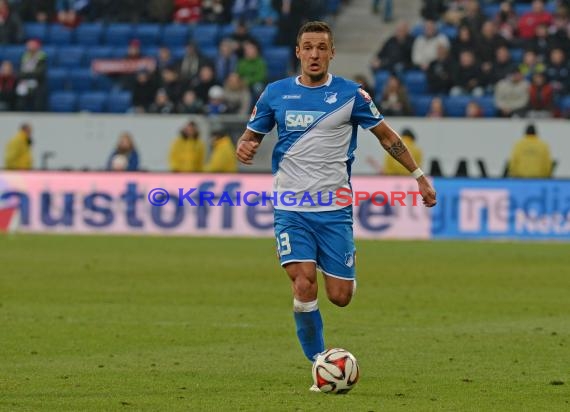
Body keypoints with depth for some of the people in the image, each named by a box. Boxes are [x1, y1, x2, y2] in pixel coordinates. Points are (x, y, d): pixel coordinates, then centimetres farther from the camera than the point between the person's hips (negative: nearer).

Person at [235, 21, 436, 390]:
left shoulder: (350, 94, -1)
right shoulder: (276, 93, 3)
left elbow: (386, 135, 9)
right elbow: (251, 136, 13)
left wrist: (419, 175, 5)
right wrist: (244, 149, -12)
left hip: (334, 209, 0)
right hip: (291, 209, 0)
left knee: (340, 296, -3)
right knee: (304, 284, -18)